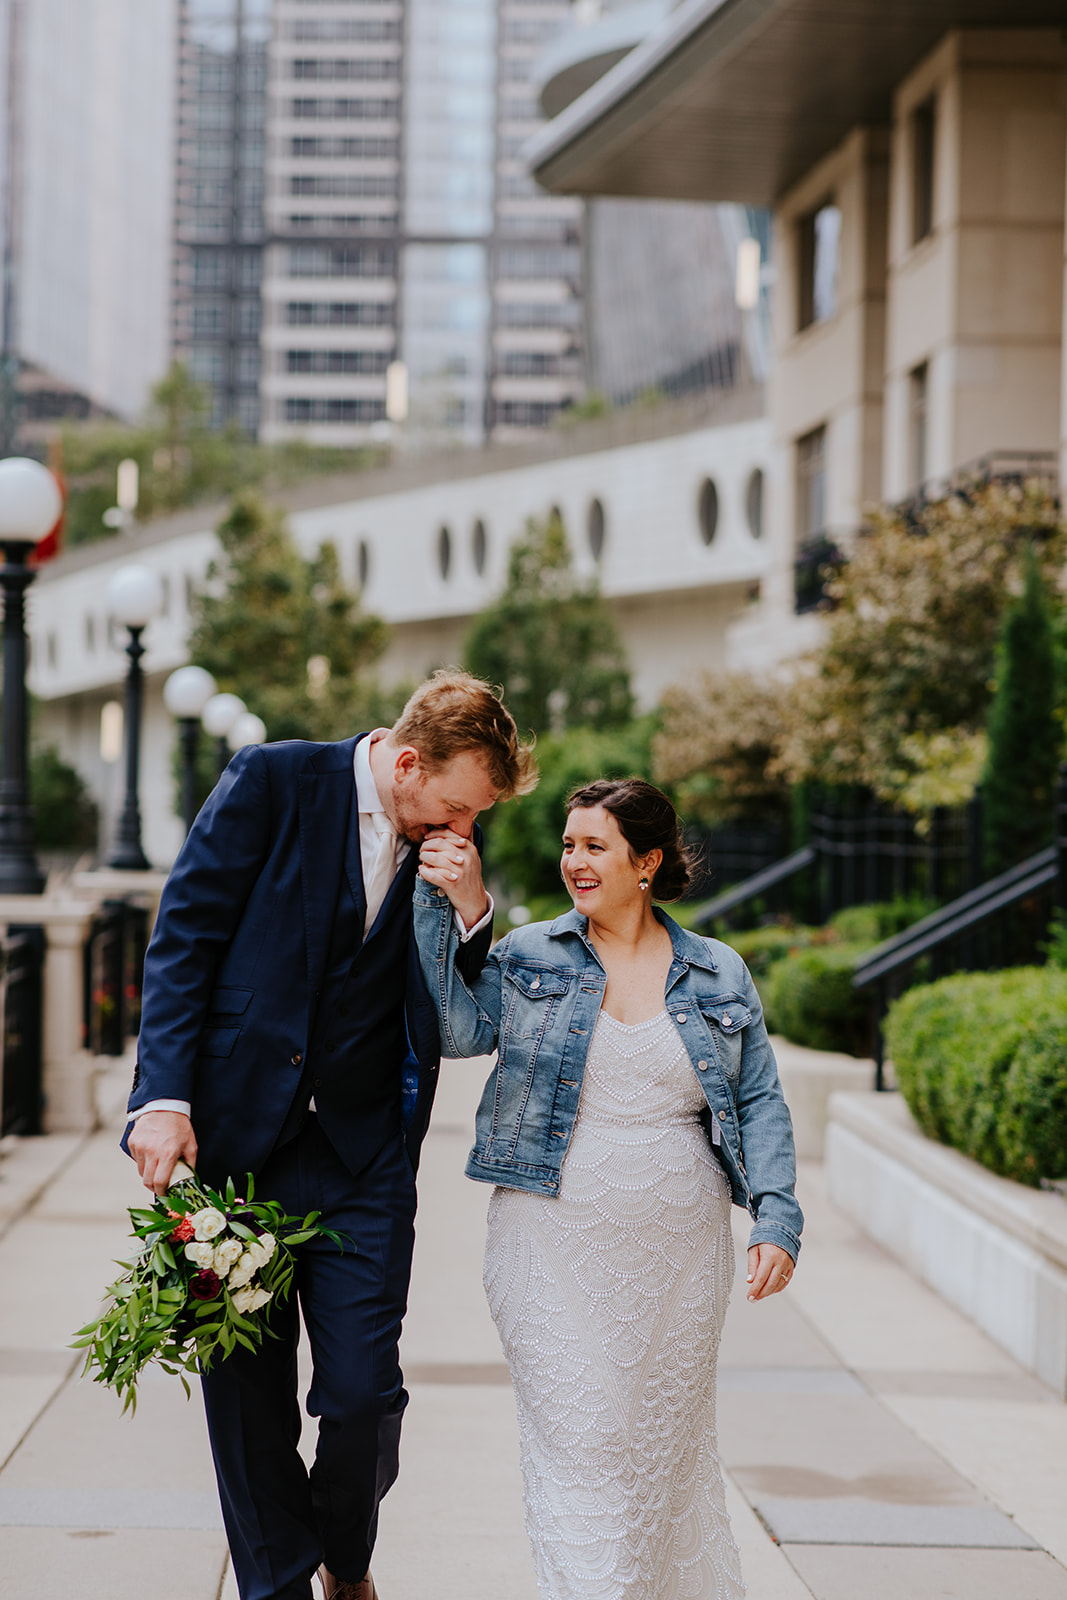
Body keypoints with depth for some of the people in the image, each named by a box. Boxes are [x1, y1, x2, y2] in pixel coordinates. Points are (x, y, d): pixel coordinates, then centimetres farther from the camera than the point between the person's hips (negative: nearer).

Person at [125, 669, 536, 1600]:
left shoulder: (450, 848, 6)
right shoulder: (273, 783, -5)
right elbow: (183, 940, -5)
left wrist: (471, 909, -9)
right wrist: (164, 1097, -13)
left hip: (362, 1154, 2)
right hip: (234, 1134, -2)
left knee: (363, 1394, -2)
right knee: (247, 1394, 5)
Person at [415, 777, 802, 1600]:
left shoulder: (721, 976, 7)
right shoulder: (528, 956, 5)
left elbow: (760, 1103, 8)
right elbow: (455, 1028, -9)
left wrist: (777, 1219, -3)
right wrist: (438, 907, -14)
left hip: (679, 1251, 1)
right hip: (554, 1246, -1)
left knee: (667, 1442, 10)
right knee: (578, 1444, -6)